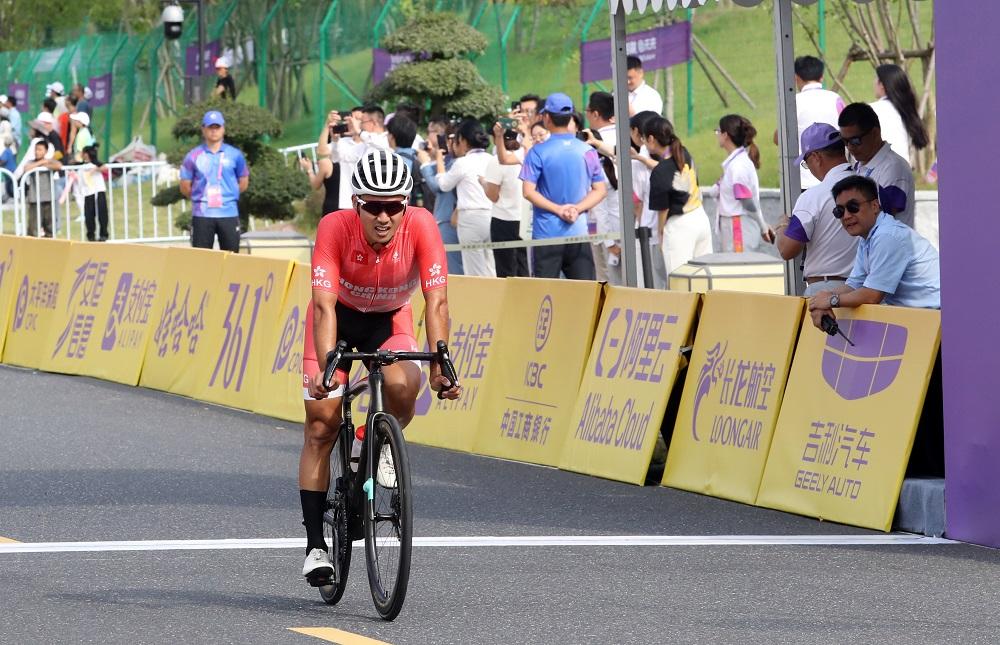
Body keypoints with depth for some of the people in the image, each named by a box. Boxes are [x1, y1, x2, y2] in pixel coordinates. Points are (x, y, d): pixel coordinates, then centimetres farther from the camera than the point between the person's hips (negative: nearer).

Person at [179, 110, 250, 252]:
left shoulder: (235, 155, 6)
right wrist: (200, 197, 6)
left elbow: (243, 183, 14)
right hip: (202, 215, -1)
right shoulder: (193, 156, 4)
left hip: (229, 214, 1)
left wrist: (228, 196, 6)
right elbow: (185, 187, 9)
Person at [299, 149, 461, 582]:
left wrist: (439, 363, -44)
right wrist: (325, 367, -50)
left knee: (403, 386, -30)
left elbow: (436, 301, -32)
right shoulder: (335, 228, -33)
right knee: (321, 428, -7)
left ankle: (383, 445, 4)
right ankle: (315, 545, 0)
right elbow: (324, 305, -38)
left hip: (390, 318, 1)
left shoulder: (420, 226, -30)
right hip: (340, 316, -1)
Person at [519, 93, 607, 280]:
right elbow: (600, 190, 5)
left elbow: (528, 191, -11)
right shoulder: (588, 151, 4)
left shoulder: (538, 152, -5)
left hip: (546, 233, -3)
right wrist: (577, 209, -4)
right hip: (579, 232, 3)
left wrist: (559, 209, -9)